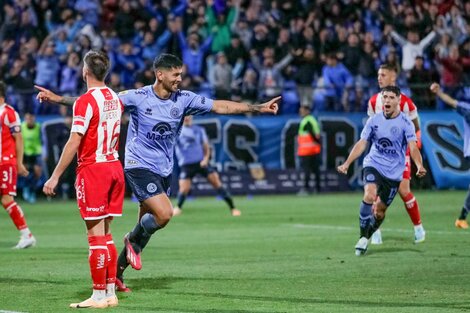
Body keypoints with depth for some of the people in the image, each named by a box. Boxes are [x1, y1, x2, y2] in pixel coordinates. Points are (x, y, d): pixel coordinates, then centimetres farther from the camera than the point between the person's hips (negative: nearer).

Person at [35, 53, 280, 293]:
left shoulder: (184, 99, 1)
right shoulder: (138, 97, -12)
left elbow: (220, 106, 2)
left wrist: (259, 108, -3)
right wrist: (58, 99, -18)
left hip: (164, 171, 6)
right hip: (139, 165, -6)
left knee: (147, 224, 7)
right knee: (164, 214, -22)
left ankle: (117, 271, 21)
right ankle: (134, 240, 9)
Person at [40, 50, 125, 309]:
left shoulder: (86, 101, -14)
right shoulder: (115, 99, 9)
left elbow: (74, 142, -17)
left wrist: (55, 176, -14)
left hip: (93, 170, -7)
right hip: (114, 167, 7)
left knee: (96, 236, -5)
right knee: (106, 234, 13)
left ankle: (98, 296, -4)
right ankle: (110, 292, 13)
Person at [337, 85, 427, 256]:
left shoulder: (405, 123, -8)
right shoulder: (374, 120, 1)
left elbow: (413, 147, -17)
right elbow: (361, 144, 4)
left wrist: (419, 166, -36)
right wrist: (347, 163, -6)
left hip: (394, 172, 0)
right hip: (373, 165, 0)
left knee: (379, 210, 4)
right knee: (369, 195, -27)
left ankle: (367, 237, 30)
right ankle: (363, 236, -17)